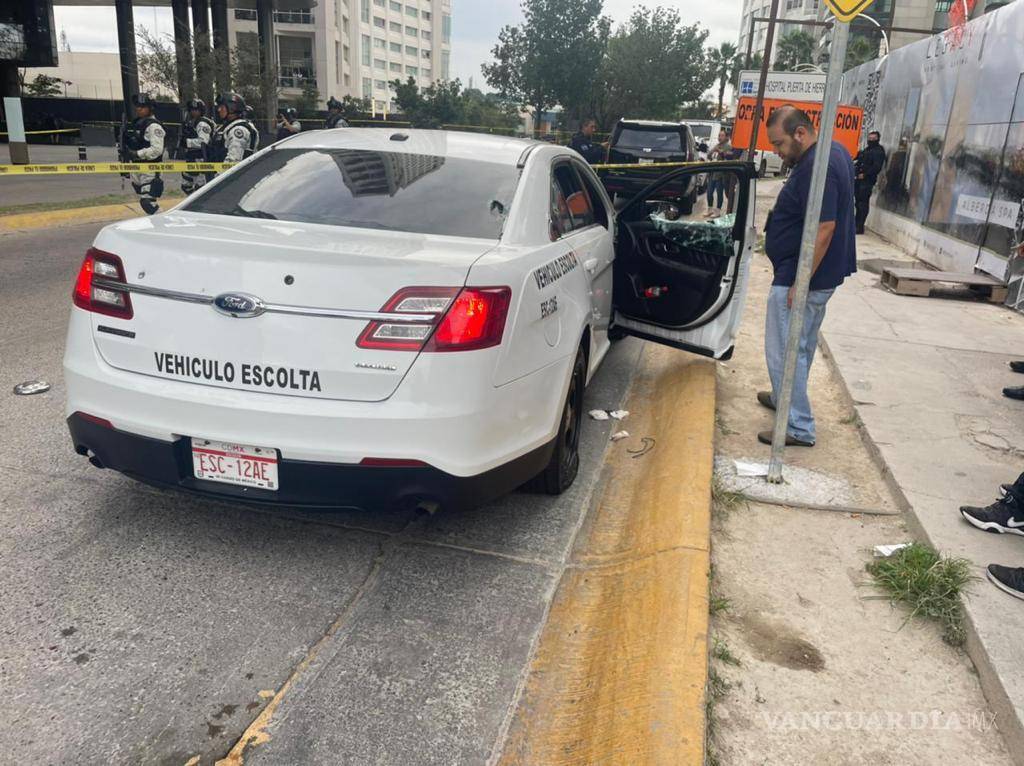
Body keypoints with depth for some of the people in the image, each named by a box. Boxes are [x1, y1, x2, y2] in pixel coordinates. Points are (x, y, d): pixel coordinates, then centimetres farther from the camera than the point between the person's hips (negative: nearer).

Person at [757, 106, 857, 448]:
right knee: (802, 345, 23)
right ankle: (785, 398, 40)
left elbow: (823, 229, -27)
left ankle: (799, 427, 5)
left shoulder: (816, 167, -24)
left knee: (785, 351, -3)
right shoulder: (834, 151, 10)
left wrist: (799, 283, -24)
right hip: (823, 274, 11)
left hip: (803, 277, -11)